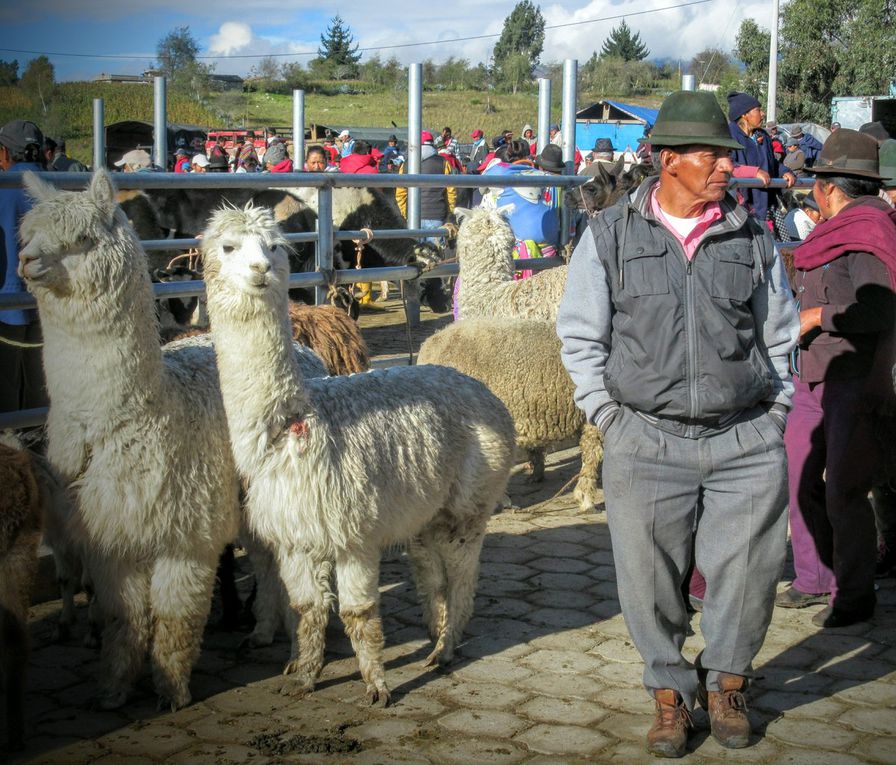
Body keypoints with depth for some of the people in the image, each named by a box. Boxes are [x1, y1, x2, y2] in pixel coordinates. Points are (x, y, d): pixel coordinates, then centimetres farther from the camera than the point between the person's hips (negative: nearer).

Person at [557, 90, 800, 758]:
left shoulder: (753, 239, 7)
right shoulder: (610, 235, 2)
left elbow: (780, 335, 17)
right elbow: (580, 334, 7)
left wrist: (773, 414, 9)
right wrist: (610, 416, 0)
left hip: (747, 443, 1)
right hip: (646, 443, -1)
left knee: (746, 574, 4)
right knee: (652, 580, 5)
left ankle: (726, 682, 30)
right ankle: (670, 693, 26)